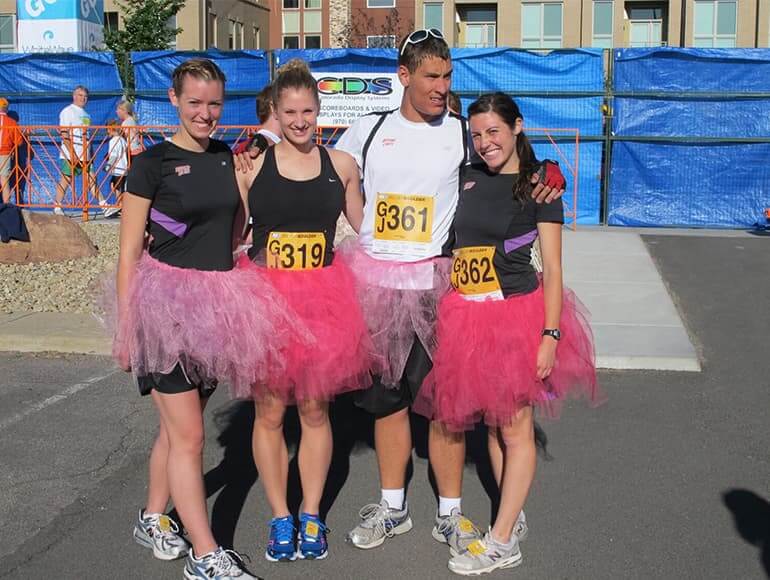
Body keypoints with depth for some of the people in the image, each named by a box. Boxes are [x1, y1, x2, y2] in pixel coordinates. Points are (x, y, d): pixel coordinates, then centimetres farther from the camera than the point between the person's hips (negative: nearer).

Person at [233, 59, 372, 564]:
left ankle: (311, 516, 23)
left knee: (314, 408, 7)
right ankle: (281, 518, 21)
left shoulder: (341, 165, 5)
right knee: (269, 411, 5)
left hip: (323, 294, 1)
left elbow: (366, 230, 15)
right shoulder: (252, 165, 0)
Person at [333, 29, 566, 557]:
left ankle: (451, 514, 16)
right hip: (374, 277, 2)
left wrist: (548, 177, -14)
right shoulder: (367, 130, 7)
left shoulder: (464, 133, 2)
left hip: (436, 280, -2)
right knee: (386, 397, 10)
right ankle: (393, 508, 25)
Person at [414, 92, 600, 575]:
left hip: (516, 313, -5)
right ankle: (515, 521, 26)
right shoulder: (468, 179, 8)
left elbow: (552, 268, -7)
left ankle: (500, 542, 6)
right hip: (467, 315, 6)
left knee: (515, 427, 1)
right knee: (490, 423, 13)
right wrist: (447, 315, 6)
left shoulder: (539, 187, -5)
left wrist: (551, 335, -14)